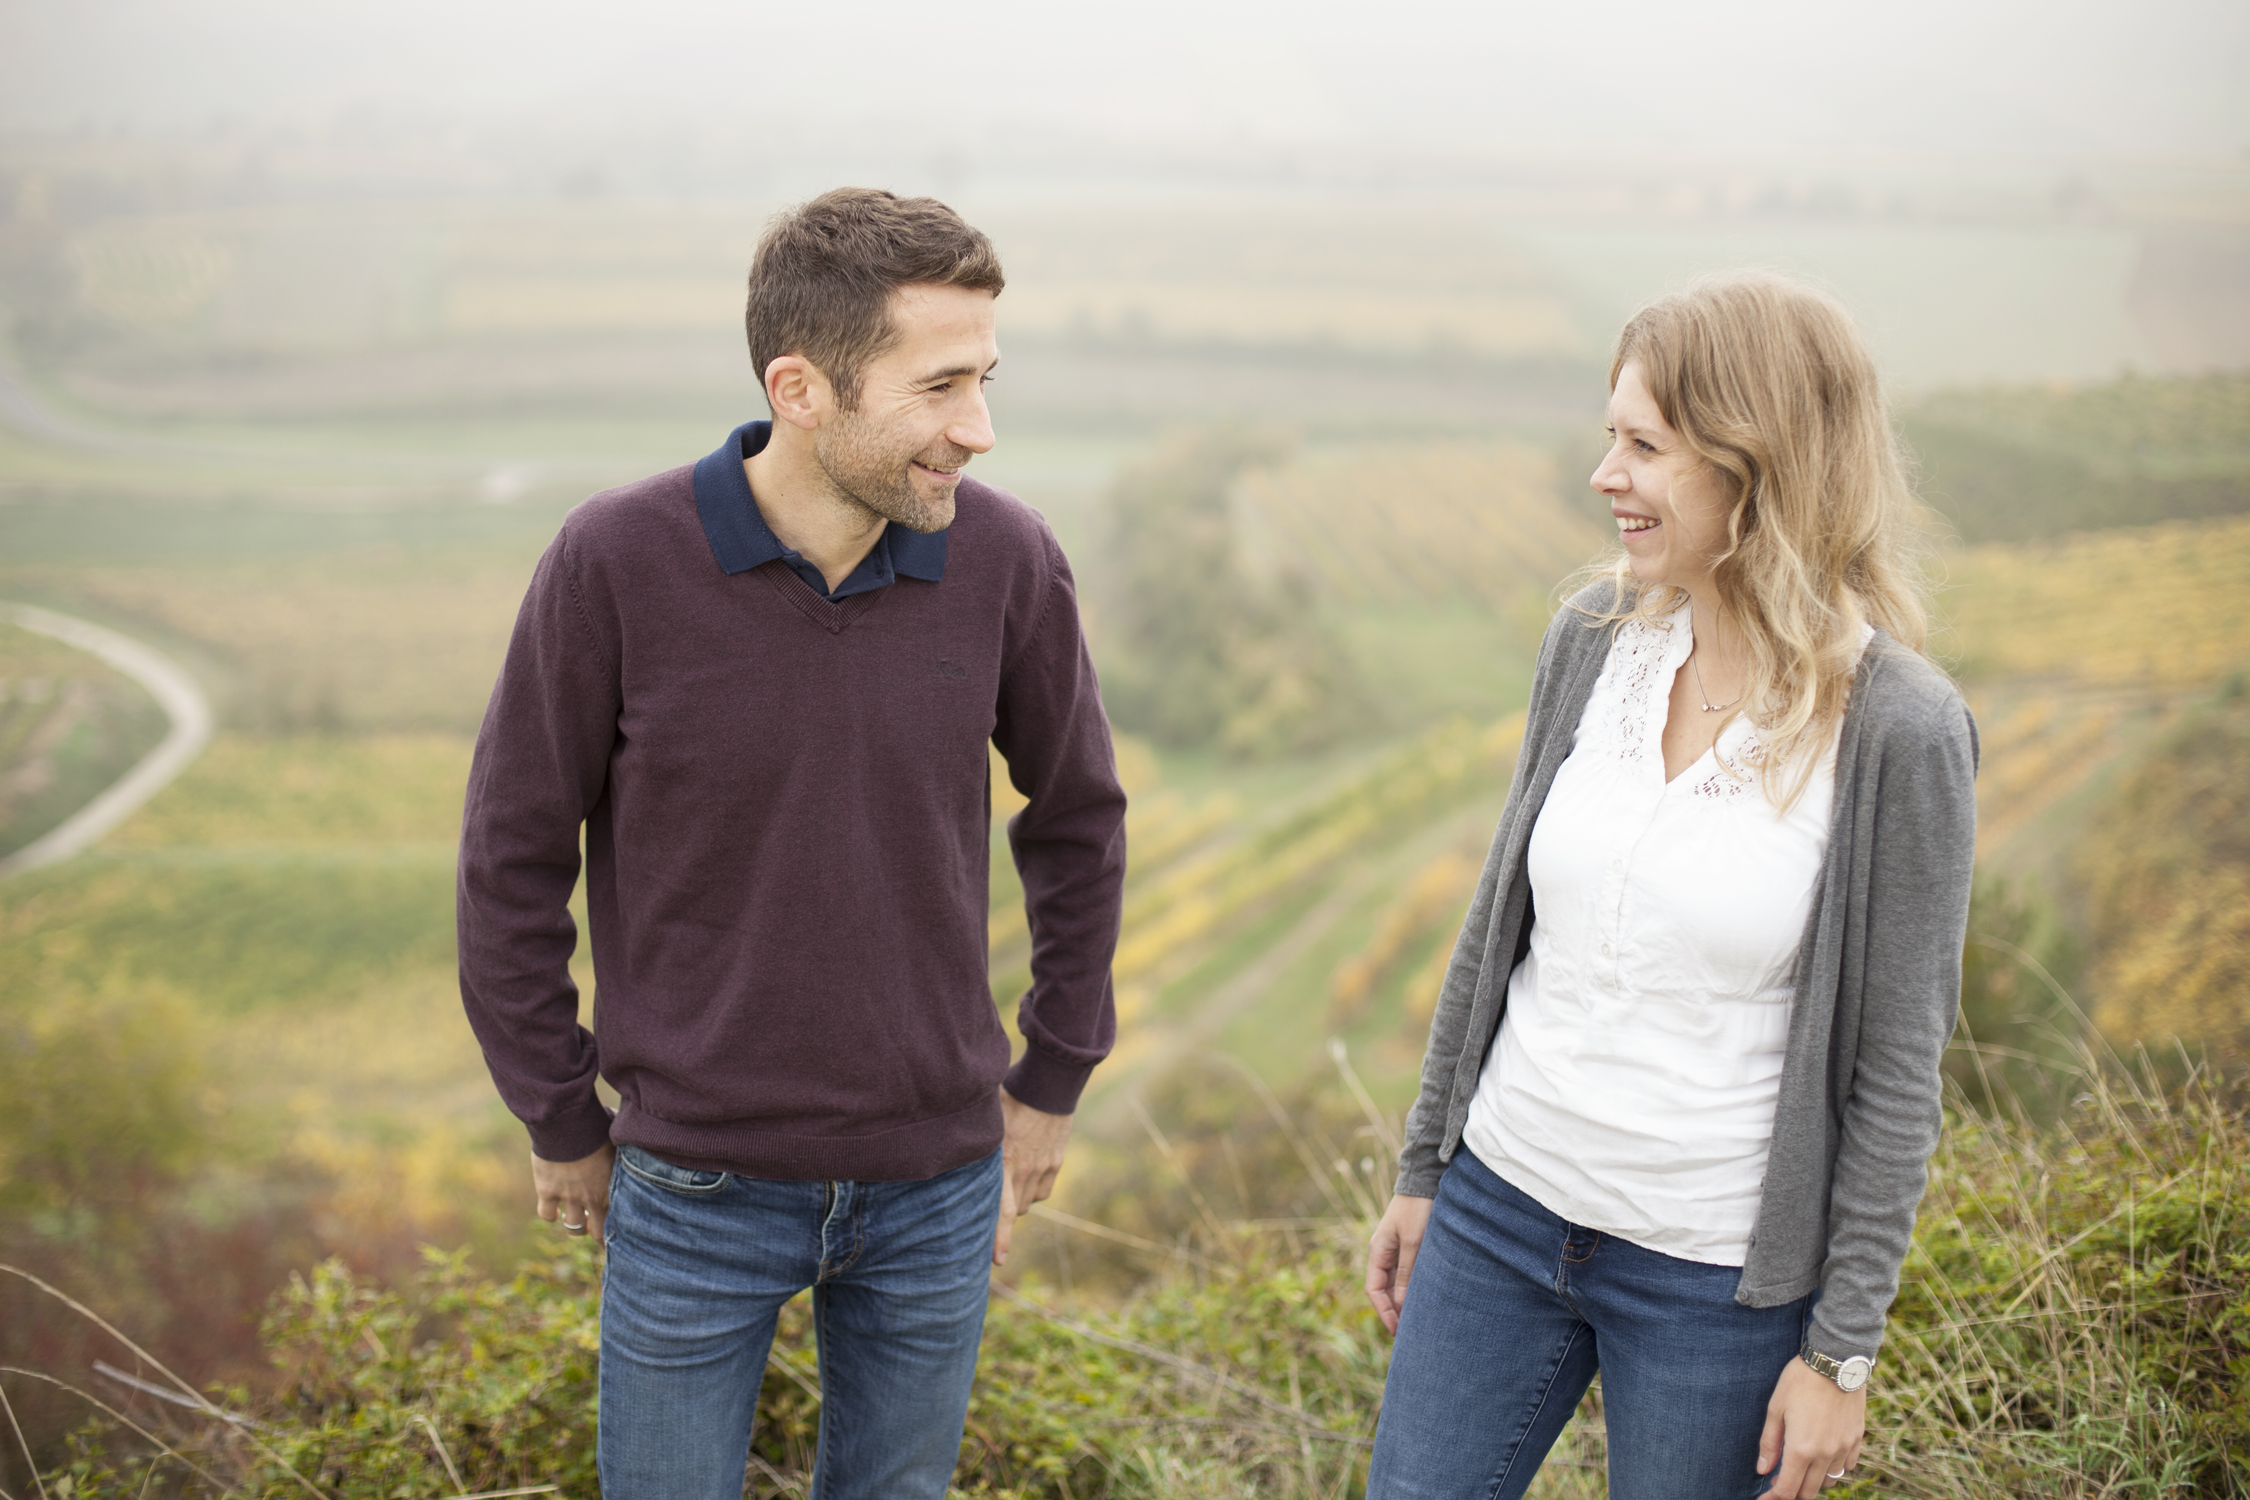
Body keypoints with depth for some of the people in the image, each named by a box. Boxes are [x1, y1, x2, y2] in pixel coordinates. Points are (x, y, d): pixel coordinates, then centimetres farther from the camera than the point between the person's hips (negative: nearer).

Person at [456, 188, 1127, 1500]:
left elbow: (1077, 814, 5)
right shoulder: (617, 561, -19)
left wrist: (1053, 1085, 10)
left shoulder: (1006, 559, -12)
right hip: (697, 1187, -2)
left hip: (934, 1185, 2)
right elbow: (515, 852, -6)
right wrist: (562, 1128, 1)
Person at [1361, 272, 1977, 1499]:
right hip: (1502, 1207, 5)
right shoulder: (1593, 638, -2)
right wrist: (1422, 1168, 11)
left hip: (1716, 1272, -4)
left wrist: (1842, 1348, -7)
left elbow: (1896, 1064, -10)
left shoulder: (1899, 730, -16)